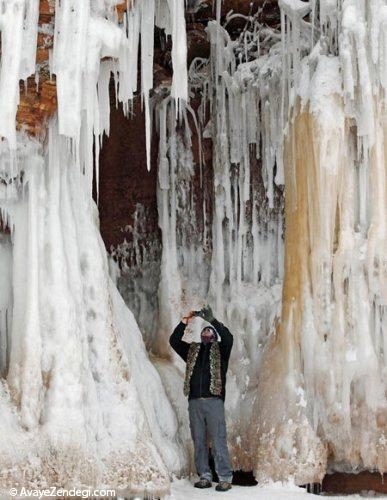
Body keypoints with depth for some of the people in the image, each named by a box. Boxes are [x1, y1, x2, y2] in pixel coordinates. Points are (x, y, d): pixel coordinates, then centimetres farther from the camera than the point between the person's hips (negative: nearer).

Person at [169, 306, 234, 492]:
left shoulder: (220, 349, 12)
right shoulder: (191, 349, 21)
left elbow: (228, 337, -7)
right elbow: (174, 341, 12)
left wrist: (212, 320, -8)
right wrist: (185, 321, 5)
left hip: (214, 400, -4)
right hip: (194, 401, 4)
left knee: (218, 440, -8)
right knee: (199, 440, 3)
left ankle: (225, 478, -8)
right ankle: (204, 476, 7)